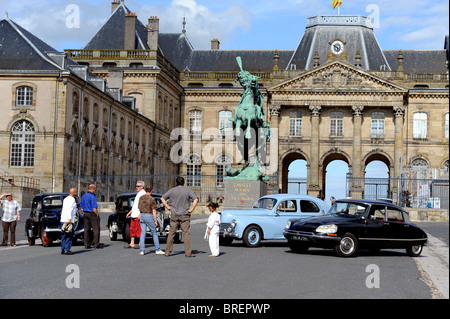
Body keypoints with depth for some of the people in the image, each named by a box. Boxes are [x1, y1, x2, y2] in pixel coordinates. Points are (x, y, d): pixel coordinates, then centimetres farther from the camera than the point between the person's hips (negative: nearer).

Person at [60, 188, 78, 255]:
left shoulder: (65, 199, 18)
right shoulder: (72, 200, -9)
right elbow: (69, 209, -20)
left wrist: (76, 209, 44)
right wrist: (69, 219, -27)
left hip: (62, 220, 9)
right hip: (68, 220, -9)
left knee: (64, 236, 12)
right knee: (69, 236, -4)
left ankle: (63, 250, 11)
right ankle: (67, 250, -8)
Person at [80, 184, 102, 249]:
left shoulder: (83, 196, 9)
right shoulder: (92, 197, -17)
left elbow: (81, 206, 14)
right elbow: (94, 209, -20)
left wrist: (85, 213, 18)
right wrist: (97, 215, -8)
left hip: (85, 214, 8)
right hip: (92, 214, -8)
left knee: (87, 229, 9)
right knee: (96, 229, 0)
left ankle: (87, 244, 11)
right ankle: (96, 244, 0)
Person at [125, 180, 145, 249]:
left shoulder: (143, 194, -10)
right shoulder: (138, 194, 21)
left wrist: (140, 214, -25)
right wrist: (130, 212, 27)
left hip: (138, 215, -10)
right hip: (134, 215, 10)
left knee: (139, 229, -7)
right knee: (132, 229, 9)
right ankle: (132, 244, 13)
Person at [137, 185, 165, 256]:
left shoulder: (141, 198, 6)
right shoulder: (152, 199, -11)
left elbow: (139, 208, 13)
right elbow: (154, 211, -11)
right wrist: (155, 221, -7)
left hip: (142, 216, 5)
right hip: (149, 216, -5)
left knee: (143, 233, 6)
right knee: (154, 233, 6)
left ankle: (142, 250, 0)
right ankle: (157, 250, 8)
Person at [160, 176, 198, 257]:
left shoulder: (172, 191, 2)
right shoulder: (187, 191, -2)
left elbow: (162, 199, 3)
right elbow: (196, 200, -12)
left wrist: (168, 207, 5)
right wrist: (191, 209, -7)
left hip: (174, 215, 2)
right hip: (184, 215, -2)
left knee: (171, 233, 8)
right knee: (186, 233, -1)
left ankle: (167, 251, 10)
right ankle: (188, 252, -5)